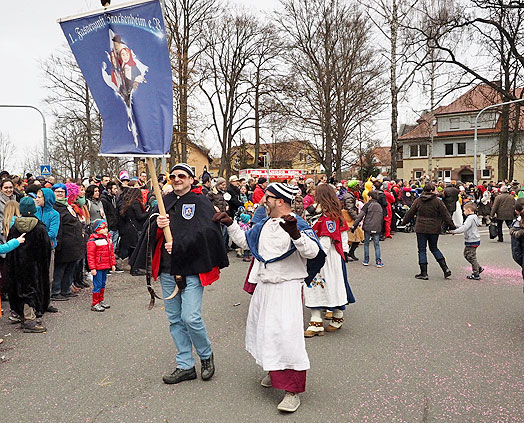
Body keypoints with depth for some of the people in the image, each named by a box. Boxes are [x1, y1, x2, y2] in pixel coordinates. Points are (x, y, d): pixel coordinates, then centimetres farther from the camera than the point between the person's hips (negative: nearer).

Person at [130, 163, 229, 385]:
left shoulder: (200, 202, -2)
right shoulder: (165, 202, 14)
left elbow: (205, 232, -15)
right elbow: (150, 232, 9)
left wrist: (178, 246, -21)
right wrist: (156, 224, -14)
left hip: (191, 269, -6)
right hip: (167, 270, 6)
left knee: (191, 318, -10)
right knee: (175, 320, 10)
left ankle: (206, 355, 19)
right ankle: (185, 366, 23)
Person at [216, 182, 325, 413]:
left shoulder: (297, 224, -14)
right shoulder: (264, 224, 9)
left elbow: (313, 252, -27)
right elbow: (245, 240, 24)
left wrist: (295, 234, -41)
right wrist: (230, 224, 16)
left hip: (287, 287, -8)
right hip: (263, 286, 9)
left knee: (287, 336, -12)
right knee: (262, 331, 19)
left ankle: (293, 391, 0)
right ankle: (274, 372, 41)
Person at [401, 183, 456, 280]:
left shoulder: (418, 201, 1)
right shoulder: (438, 201, -5)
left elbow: (410, 213, 8)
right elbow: (445, 215, -4)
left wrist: (404, 222, 22)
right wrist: (452, 226, 3)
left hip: (421, 229, -1)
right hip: (434, 229, 1)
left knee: (422, 250, 5)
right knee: (434, 248, 18)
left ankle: (424, 273, 5)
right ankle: (445, 269, 11)